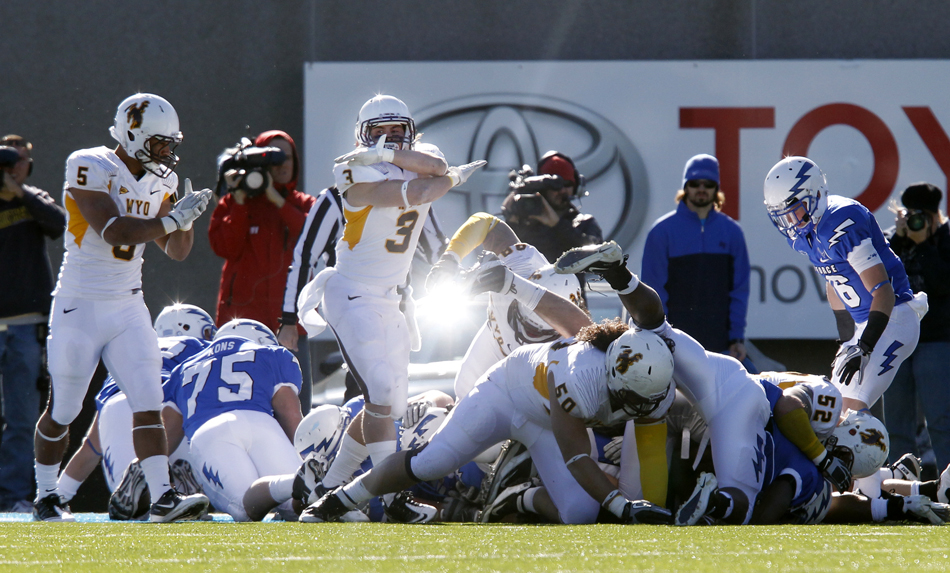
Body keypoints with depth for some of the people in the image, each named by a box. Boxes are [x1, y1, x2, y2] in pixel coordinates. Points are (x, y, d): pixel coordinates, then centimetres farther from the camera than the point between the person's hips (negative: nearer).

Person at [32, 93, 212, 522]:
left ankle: (162, 497, -15)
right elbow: (114, 232, -28)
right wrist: (172, 218, -25)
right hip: (80, 308, -5)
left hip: (128, 309, 5)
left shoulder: (157, 181, 6)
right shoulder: (91, 169, -17)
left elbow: (176, 251, 10)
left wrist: (187, 216, -9)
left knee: (148, 402, -9)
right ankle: (46, 496, 24)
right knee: (62, 412, 6)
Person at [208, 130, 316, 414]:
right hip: (244, 314, -2)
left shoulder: (303, 205, 14)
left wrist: (276, 199, -9)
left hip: (290, 318, 2)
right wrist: (239, 201, -10)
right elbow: (224, 248, -5)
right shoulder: (234, 204, 9)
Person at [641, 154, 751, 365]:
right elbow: (653, 290, 0)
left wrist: (737, 338, 2)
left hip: (720, 345, 2)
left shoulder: (731, 231, 10)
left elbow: (739, 289, 10)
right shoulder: (663, 230, 2)